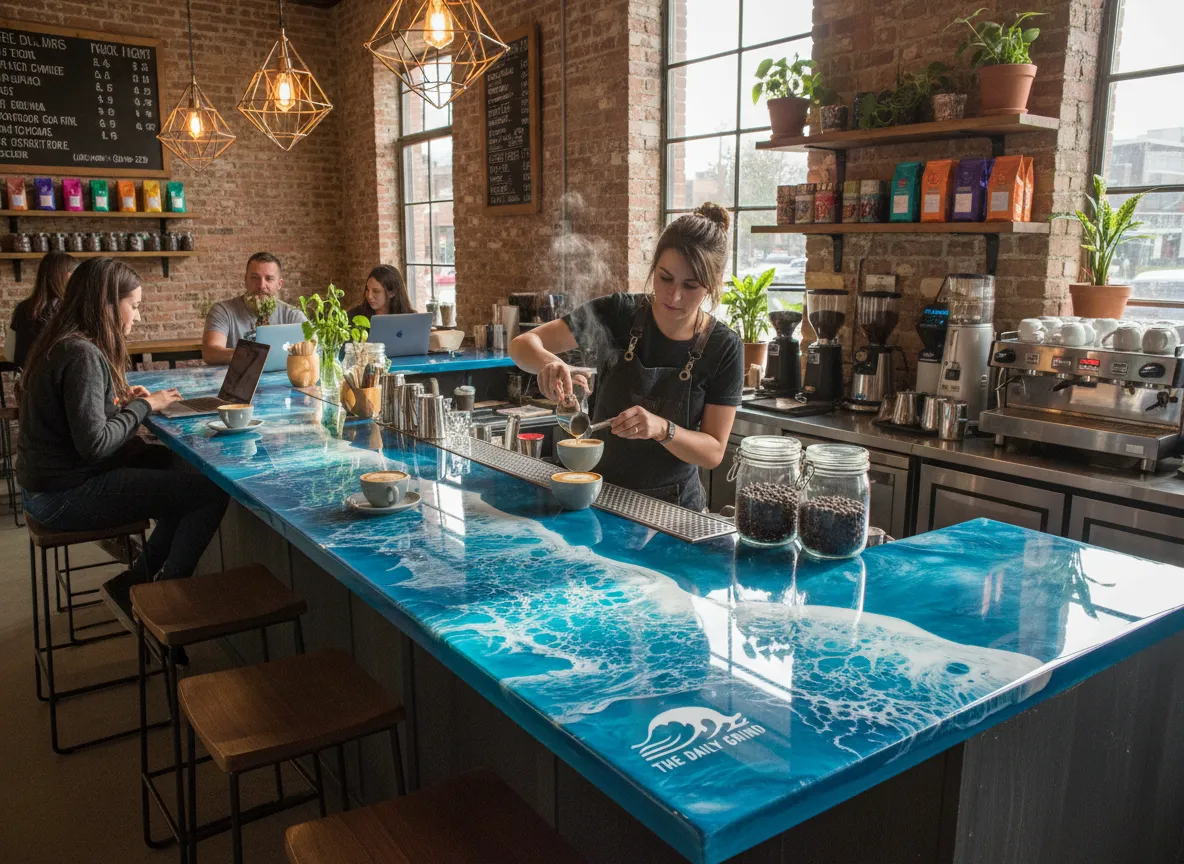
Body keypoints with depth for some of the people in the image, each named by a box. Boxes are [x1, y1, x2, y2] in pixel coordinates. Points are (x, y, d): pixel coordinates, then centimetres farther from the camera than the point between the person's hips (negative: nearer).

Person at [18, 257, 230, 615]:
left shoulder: (63, 344, 9)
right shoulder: (82, 354, -21)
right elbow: (94, 444, -26)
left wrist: (122, 398, 4)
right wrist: (144, 405, -14)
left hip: (49, 481, 10)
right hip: (65, 497, -10)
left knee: (184, 469, 16)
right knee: (212, 491, -13)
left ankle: (137, 579, 16)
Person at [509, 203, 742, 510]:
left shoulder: (723, 347, -8)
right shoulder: (618, 314, -7)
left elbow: (713, 452, -7)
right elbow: (523, 345, -7)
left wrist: (662, 429, -26)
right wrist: (546, 362, -30)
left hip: (674, 507, -1)